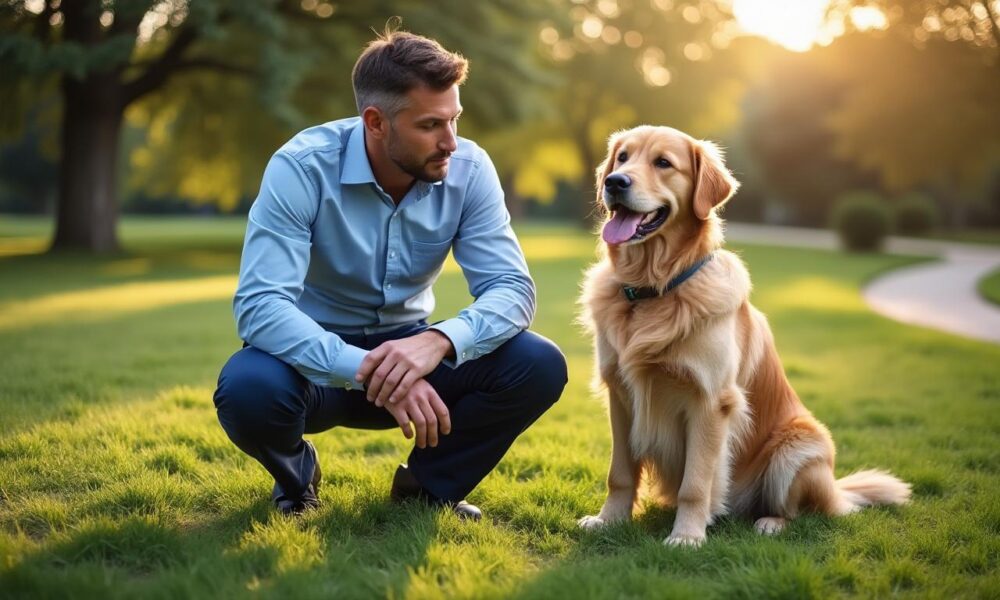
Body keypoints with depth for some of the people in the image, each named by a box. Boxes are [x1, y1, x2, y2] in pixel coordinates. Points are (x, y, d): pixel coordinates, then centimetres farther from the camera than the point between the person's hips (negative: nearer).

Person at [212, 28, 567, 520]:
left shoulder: (469, 170, -13)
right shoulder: (302, 168, -23)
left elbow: (512, 289, -18)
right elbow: (259, 306, -31)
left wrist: (438, 341, -39)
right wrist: (367, 371, -45)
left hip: (411, 350, 3)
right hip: (315, 357, -2)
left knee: (538, 367, -21)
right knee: (248, 388, -36)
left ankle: (429, 484, 6)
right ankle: (296, 476, 2)